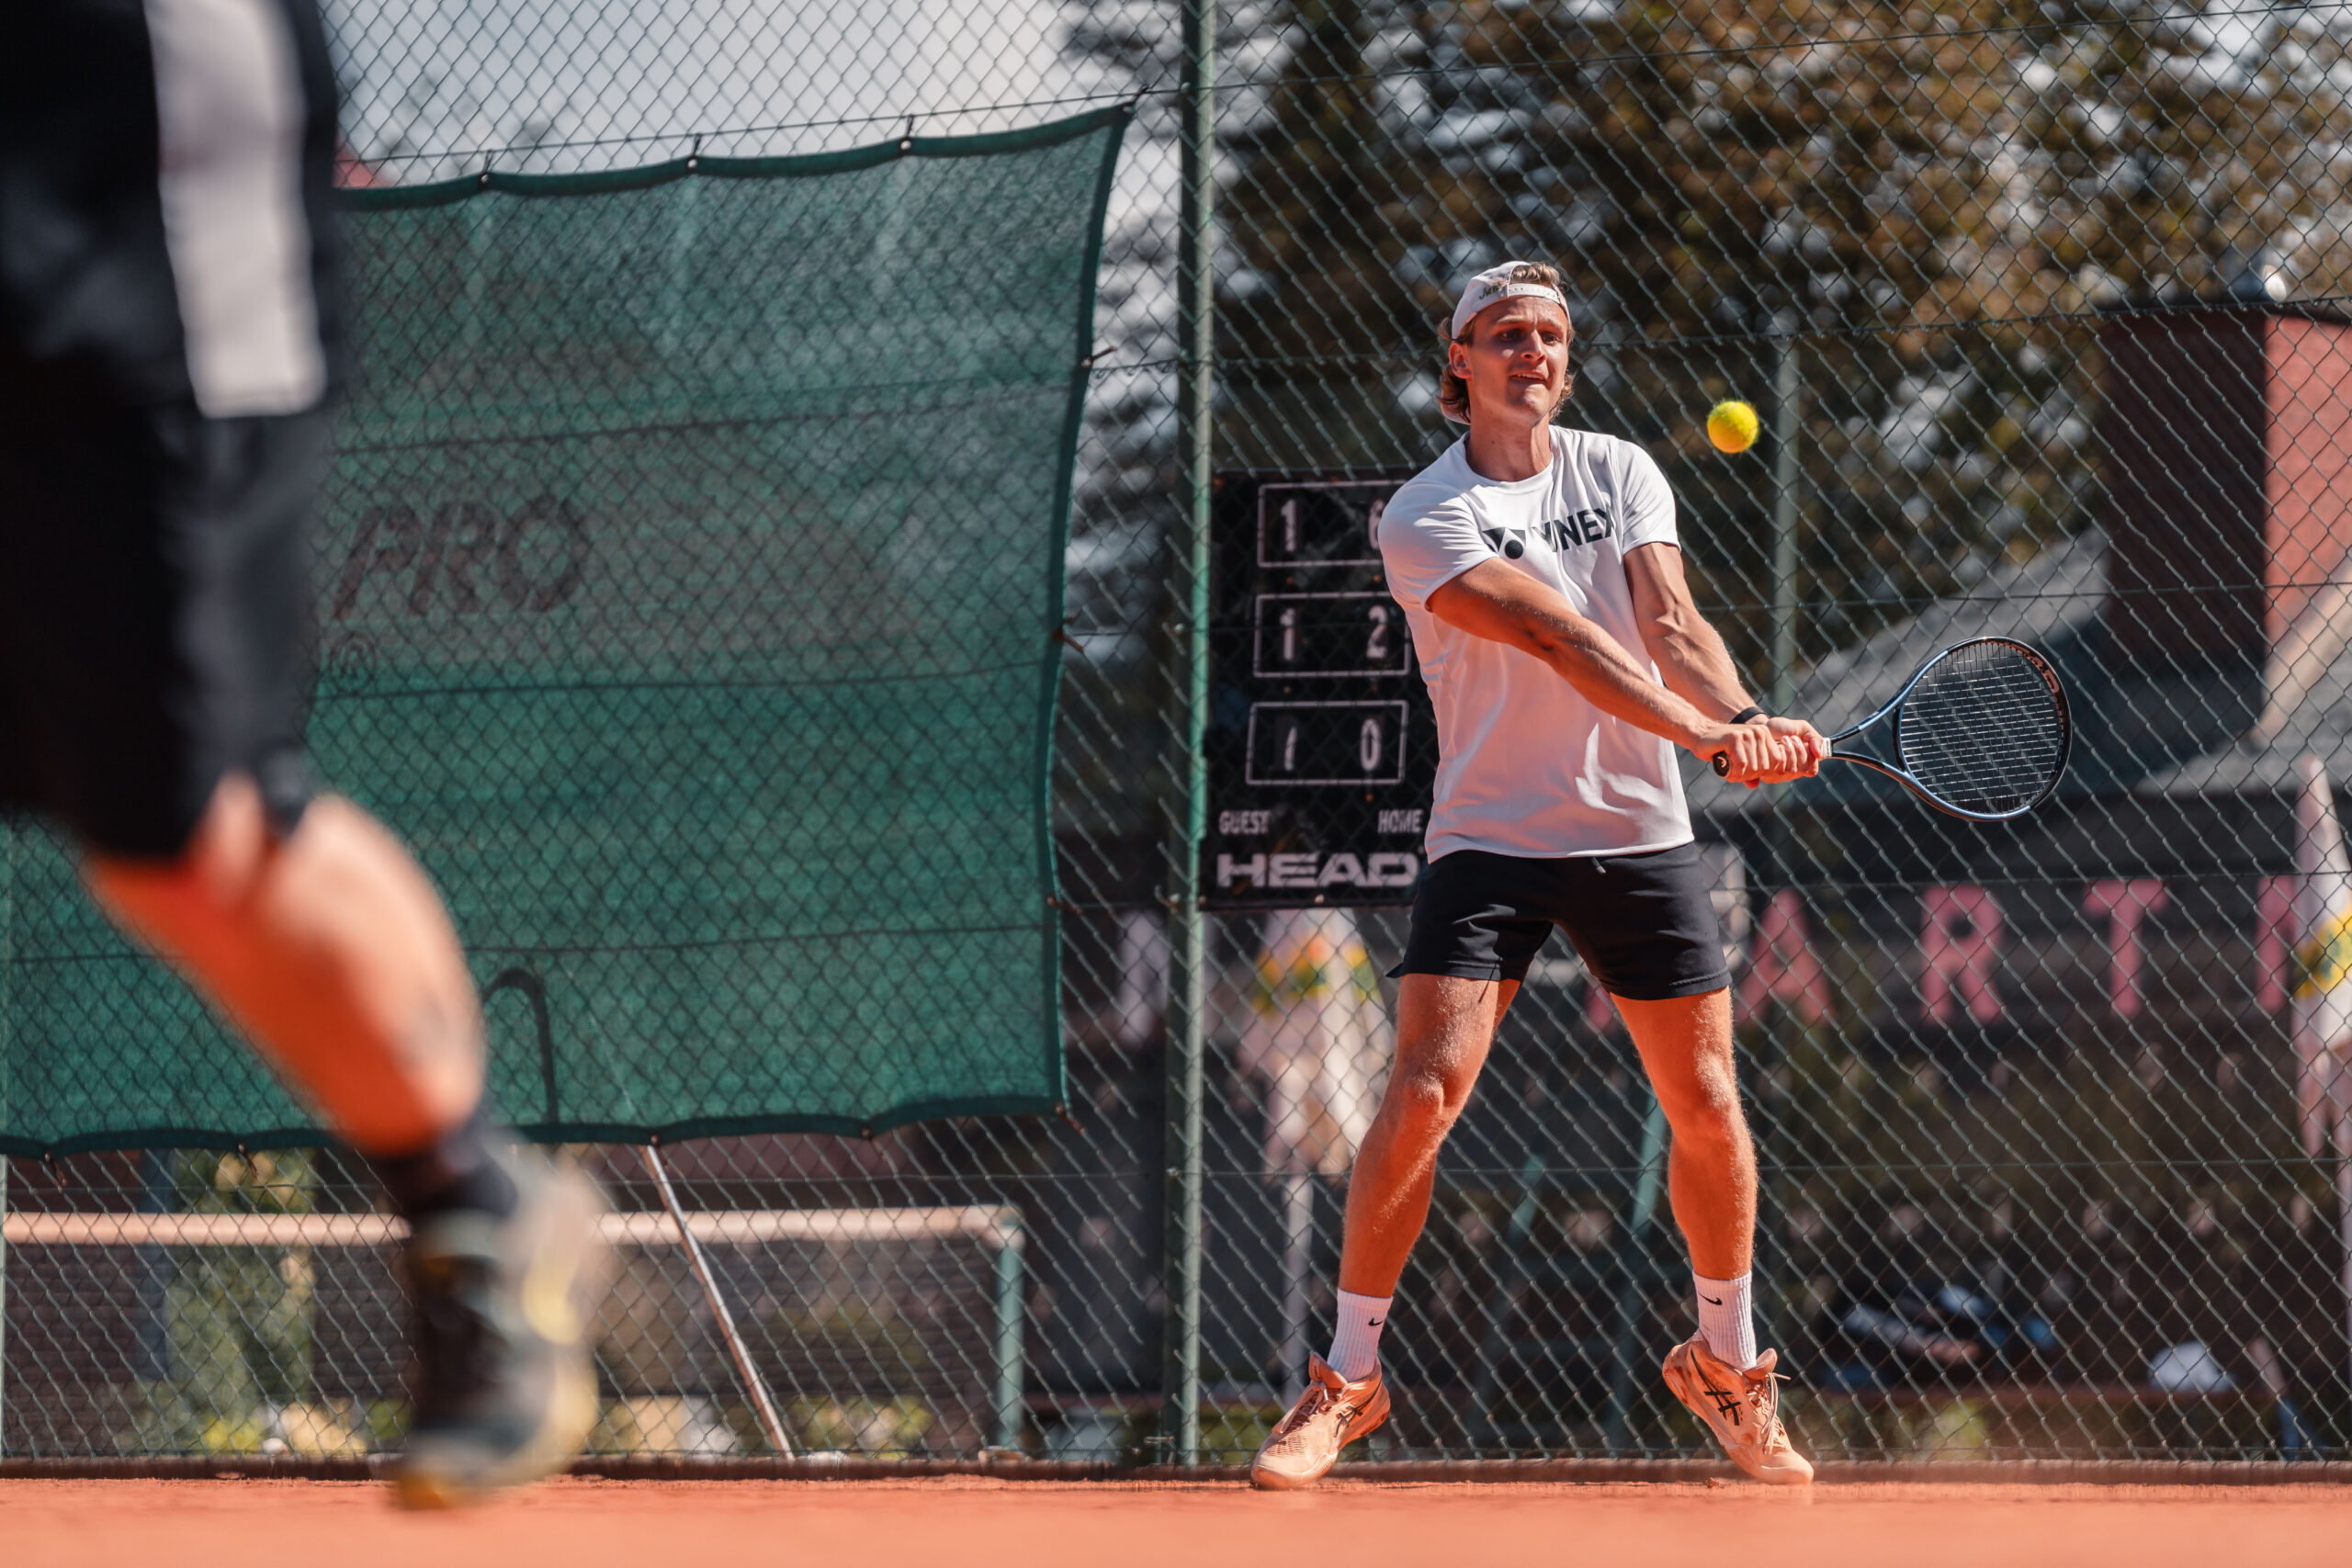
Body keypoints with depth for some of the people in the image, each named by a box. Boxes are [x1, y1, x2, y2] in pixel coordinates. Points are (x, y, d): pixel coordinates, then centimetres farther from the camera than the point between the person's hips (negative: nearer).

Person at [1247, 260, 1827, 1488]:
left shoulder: (1620, 473, 7)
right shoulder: (1425, 519, -9)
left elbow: (1669, 625, -8)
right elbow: (1563, 642, -21)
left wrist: (1740, 715, -29)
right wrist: (1712, 734, -32)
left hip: (1640, 834, 4)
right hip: (1490, 837, -3)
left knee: (1706, 1107, 2)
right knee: (1425, 1092, -16)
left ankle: (1726, 1365, 24)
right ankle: (1344, 1379, -2)